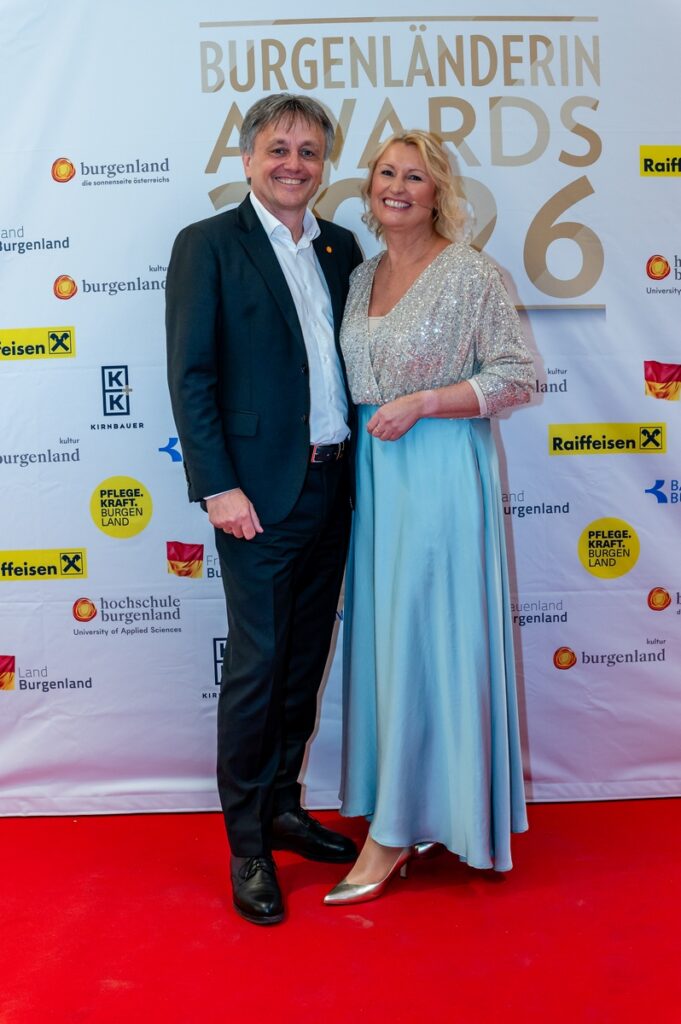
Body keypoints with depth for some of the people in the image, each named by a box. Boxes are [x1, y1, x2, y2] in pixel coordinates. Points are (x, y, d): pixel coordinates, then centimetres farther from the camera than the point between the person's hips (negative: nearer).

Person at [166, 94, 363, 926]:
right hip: (259, 492, -6)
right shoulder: (207, 245, -4)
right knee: (256, 666, 1)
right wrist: (218, 487, -15)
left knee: (305, 661, 15)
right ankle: (246, 848, 17)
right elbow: (190, 377, -9)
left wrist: (358, 462, 6)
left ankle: (283, 808, 32)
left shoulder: (341, 249, 13)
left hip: (333, 486, 6)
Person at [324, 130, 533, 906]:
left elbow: (517, 377, -9)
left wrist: (421, 403, -17)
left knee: (426, 639, -2)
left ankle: (397, 831, 10)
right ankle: (416, 812, 26)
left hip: (442, 470, -7)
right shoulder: (361, 275, 12)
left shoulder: (469, 273, -8)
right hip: (374, 470, 7)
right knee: (382, 634, 10)